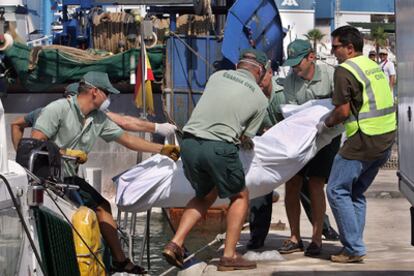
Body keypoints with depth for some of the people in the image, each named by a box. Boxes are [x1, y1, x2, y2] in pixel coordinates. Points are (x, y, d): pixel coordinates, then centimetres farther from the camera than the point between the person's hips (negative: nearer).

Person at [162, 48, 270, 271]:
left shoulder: (217, 76, 16)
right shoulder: (260, 99, 8)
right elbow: (246, 137, 9)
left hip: (189, 142, 5)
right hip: (219, 147, -5)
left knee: (206, 195, 25)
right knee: (240, 196, 18)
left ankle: (175, 244, 12)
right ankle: (229, 256, 11)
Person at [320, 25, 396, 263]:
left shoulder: (345, 70, -11)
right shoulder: (374, 66, 16)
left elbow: (343, 111, -13)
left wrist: (325, 125, 5)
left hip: (364, 141, -9)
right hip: (387, 138, 9)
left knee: (338, 190, -1)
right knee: (356, 192, 17)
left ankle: (354, 248, -3)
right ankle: (355, 246, 18)